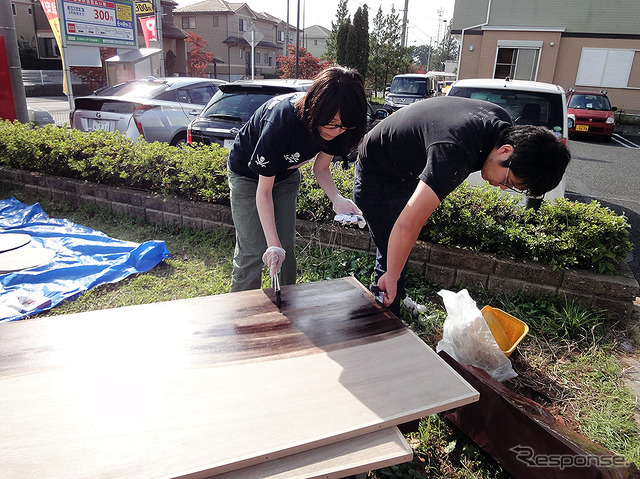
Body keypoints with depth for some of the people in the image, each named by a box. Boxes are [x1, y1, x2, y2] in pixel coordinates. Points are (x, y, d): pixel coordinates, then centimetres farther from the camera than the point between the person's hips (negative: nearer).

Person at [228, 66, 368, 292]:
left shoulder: (337, 128, -24)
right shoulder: (280, 121, -40)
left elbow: (321, 167, -7)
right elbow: (264, 191, -32)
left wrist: (337, 198, -27)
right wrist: (273, 244, -37)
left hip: (286, 175, 5)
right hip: (248, 175, -5)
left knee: (286, 247, 7)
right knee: (252, 251, -8)